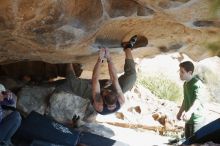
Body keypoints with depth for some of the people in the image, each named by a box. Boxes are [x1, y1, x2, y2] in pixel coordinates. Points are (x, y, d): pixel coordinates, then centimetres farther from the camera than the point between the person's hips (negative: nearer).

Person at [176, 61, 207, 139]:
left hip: (197, 119, -9)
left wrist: (189, 112, -53)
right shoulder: (186, 83, 9)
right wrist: (180, 112, 31)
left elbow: (198, 100, -37)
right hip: (188, 119, 9)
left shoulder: (197, 84, -21)